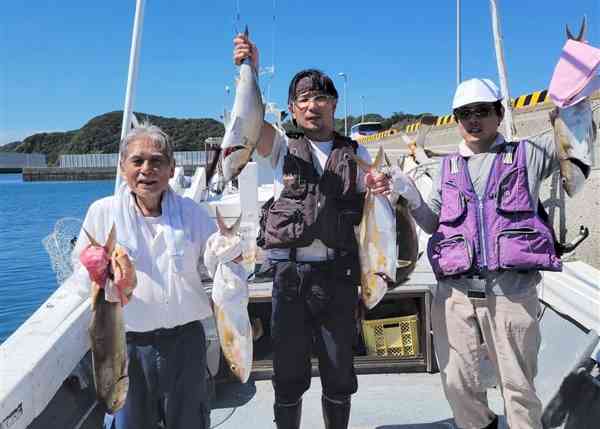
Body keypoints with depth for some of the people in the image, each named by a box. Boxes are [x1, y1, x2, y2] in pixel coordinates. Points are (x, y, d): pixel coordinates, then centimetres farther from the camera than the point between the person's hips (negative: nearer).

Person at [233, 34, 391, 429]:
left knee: (339, 369, 13)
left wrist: (380, 192, -9)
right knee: (289, 370, 10)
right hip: (291, 272, -1)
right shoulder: (282, 146, 7)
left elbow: (370, 214, 13)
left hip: (339, 273, 1)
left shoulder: (357, 154, 10)